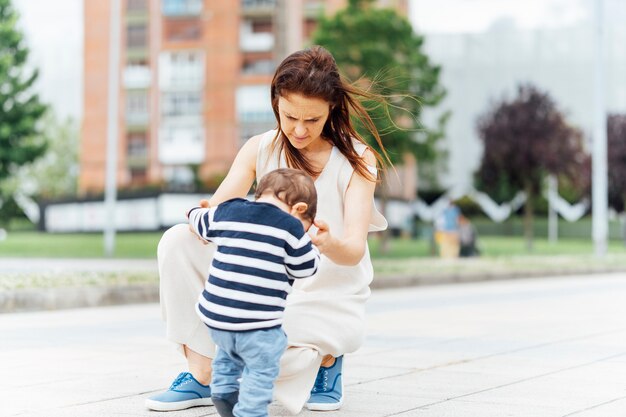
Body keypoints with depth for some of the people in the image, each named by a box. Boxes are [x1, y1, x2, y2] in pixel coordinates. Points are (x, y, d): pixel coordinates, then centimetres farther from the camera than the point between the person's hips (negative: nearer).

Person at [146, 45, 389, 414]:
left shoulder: (357, 159, -10)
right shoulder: (261, 149, -2)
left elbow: (354, 250, -19)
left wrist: (330, 244, -44)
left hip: (328, 306, -4)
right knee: (178, 241, -16)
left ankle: (324, 357, 2)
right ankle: (203, 376, -10)